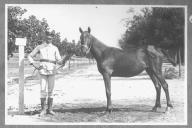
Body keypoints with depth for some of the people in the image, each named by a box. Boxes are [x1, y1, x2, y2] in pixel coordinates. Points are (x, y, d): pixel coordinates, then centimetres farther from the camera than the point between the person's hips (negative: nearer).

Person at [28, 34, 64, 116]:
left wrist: (61, 61, -19)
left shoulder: (54, 48, 10)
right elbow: (30, 56, 16)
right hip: (43, 70, -1)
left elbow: (59, 60, 5)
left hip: (52, 70, 1)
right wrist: (32, 61, -3)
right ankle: (43, 109, 2)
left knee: (50, 90, 3)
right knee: (43, 90, -5)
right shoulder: (39, 47, 9)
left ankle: (49, 109, 11)